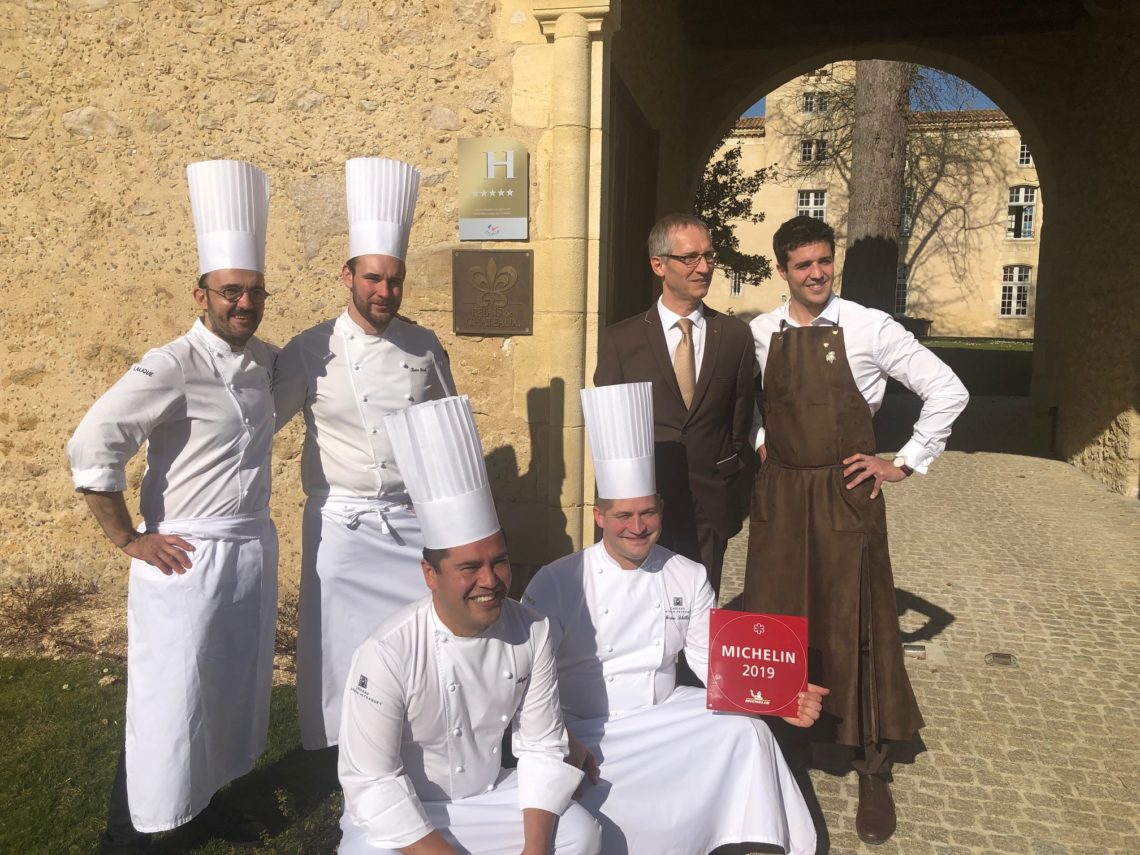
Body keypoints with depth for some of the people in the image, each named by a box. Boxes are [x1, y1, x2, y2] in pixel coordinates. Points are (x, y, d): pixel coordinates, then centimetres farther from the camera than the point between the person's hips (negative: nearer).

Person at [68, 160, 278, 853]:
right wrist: (130, 540, -13)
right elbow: (91, 450, -19)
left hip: (254, 548, 7)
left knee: (237, 688, 19)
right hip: (189, 556, -6)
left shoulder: (265, 361, 4)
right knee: (170, 701, 4)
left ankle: (211, 798, 41)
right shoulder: (173, 367, -16)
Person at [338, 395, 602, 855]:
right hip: (396, 814, -3)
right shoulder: (387, 655, -28)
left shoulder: (532, 631, -13)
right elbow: (371, 782, -22)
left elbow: (542, 746, -5)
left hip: (488, 796, 4)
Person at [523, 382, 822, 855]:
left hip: (664, 716, 4)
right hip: (584, 730, -3)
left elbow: (717, 663, 1)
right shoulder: (557, 583, -10)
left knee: (746, 731, -17)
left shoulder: (688, 578, 3)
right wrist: (561, 739, -26)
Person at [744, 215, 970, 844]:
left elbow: (947, 391, -3)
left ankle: (874, 775, 19)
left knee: (857, 626, 2)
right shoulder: (758, 334, 3)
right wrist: (760, 440, 8)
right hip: (778, 493, 3)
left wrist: (904, 464, -4)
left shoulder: (870, 328, -7)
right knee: (771, 622, 8)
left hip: (846, 493, -3)